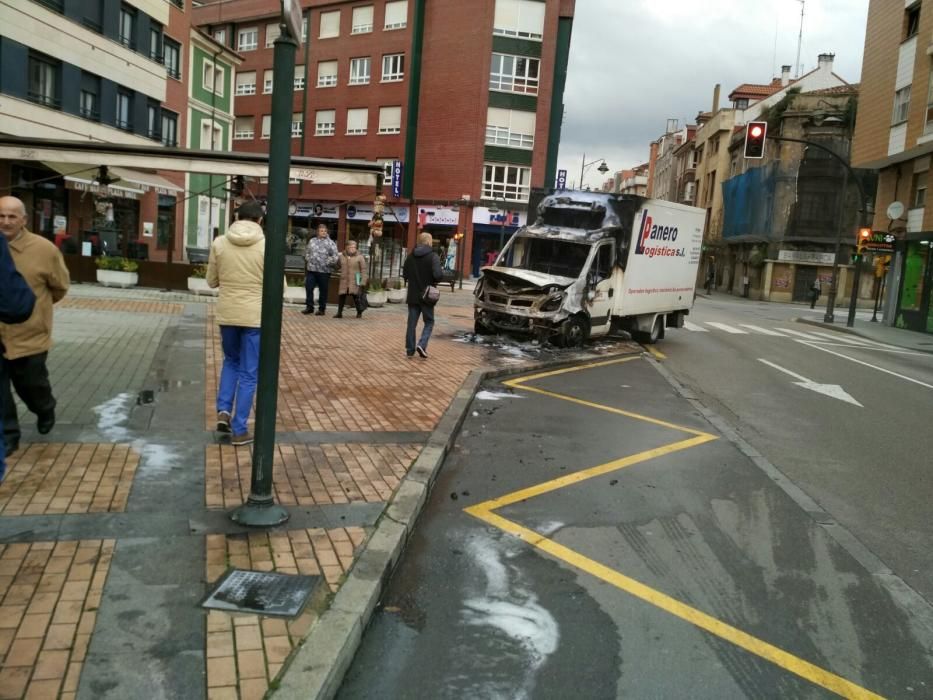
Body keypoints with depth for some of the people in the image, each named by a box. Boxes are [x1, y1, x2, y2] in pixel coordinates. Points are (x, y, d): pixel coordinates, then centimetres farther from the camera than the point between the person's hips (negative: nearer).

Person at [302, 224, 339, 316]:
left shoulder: (330, 243, -1)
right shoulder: (312, 241, 13)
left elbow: (335, 256, -6)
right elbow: (307, 252, 21)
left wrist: (328, 263, -13)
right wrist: (308, 260, 7)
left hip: (324, 271, -4)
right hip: (311, 270, 4)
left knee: (323, 291, 3)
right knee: (309, 288, 3)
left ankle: (321, 309, 12)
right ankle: (309, 307, 14)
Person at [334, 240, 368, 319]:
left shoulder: (359, 257, -3)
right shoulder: (342, 256, 7)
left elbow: (363, 270, -3)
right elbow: (339, 266, 23)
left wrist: (363, 282, -8)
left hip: (354, 282, -3)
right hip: (344, 281, 3)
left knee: (355, 296, -3)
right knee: (342, 296, 1)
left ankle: (359, 312, 14)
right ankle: (339, 313, 9)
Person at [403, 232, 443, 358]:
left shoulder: (410, 257, 4)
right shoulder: (433, 256, -12)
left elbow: (404, 274, 8)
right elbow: (438, 274, -22)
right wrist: (435, 280, -2)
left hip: (413, 295, 4)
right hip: (427, 295, -4)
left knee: (412, 323, 10)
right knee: (429, 322, 8)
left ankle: (410, 349, 11)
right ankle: (422, 345, -9)